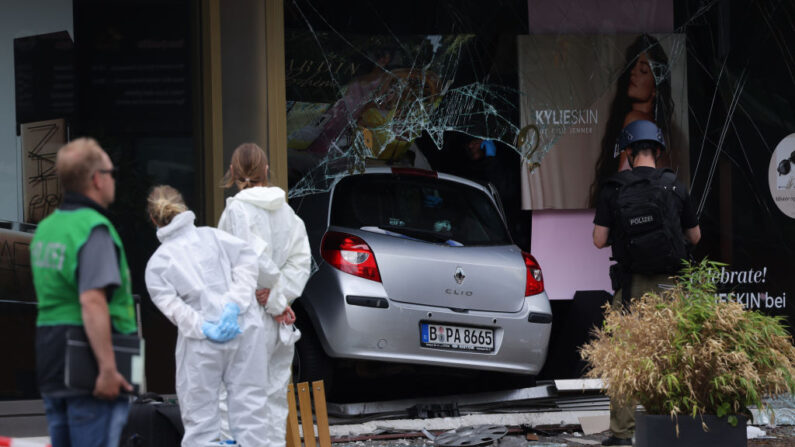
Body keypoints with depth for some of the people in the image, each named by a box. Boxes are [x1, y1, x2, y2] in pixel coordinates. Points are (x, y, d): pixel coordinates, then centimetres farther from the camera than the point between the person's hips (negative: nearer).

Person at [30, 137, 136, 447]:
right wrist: (108, 368, -25)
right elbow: (92, 301, -24)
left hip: (53, 374, 8)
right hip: (88, 372, -8)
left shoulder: (45, 228, 14)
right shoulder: (94, 228, -14)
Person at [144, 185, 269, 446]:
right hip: (245, 330, 2)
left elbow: (169, 303, -6)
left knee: (200, 417, 2)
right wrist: (234, 305, -7)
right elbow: (246, 261, -1)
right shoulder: (212, 236, 10)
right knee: (250, 407, 5)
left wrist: (203, 329, -11)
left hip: (201, 345, -2)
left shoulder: (156, 263, 7)